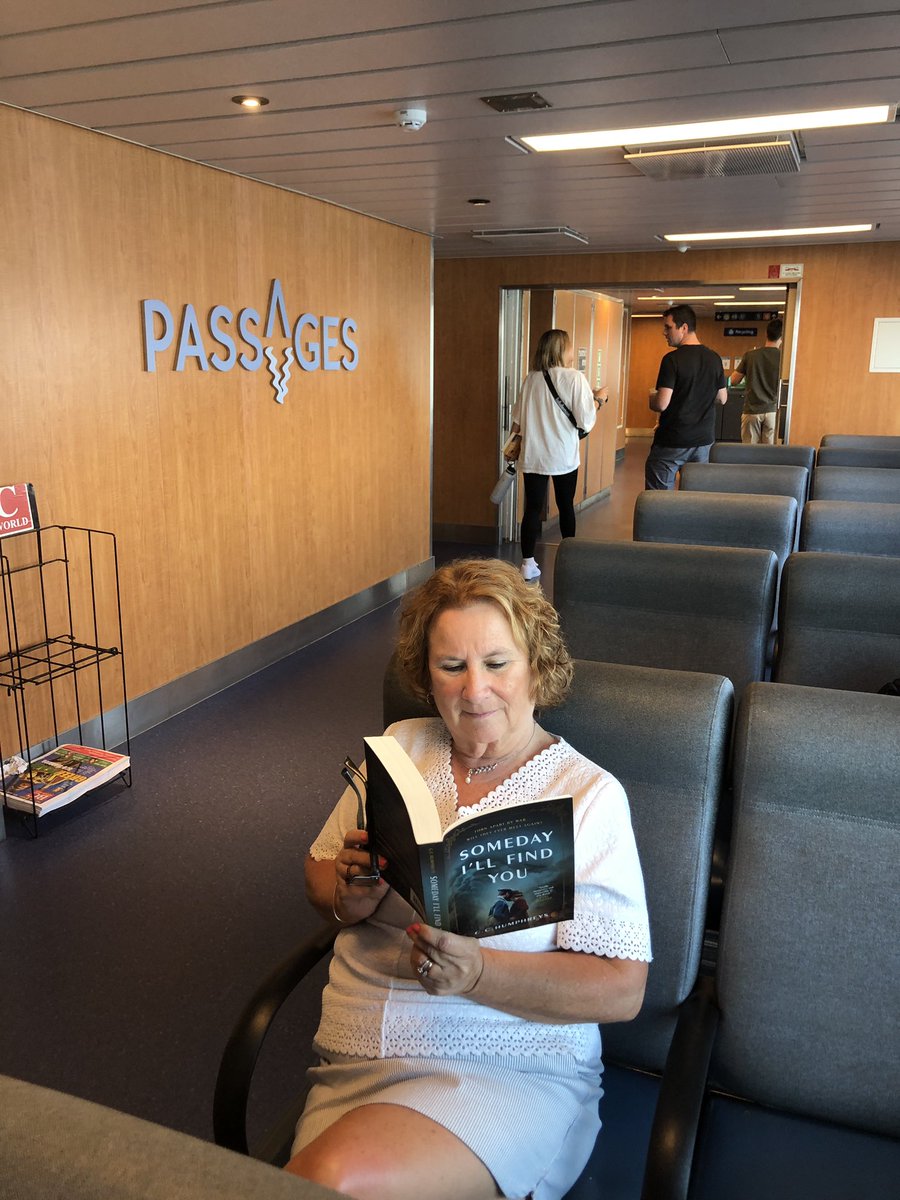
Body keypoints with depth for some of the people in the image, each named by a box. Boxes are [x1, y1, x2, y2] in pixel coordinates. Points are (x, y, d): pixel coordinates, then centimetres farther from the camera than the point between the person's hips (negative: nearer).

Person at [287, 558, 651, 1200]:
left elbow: (622, 990, -9)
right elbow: (319, 871, 15)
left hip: (510, 1072, -3)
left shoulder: (590, 794, -7)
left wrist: (475, 972, -23)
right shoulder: (401, 746, 6)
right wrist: (348, 897, -9)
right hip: (352, 1058, 4)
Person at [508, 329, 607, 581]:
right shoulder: (575, 378, -9)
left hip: (532, 456, 2)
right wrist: (598, 399, 5)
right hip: (564, 456, -2)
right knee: (566, 506, 13)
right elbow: (585, 422, -11)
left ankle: (528, 563, 3)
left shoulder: (531, 378, 2)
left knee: (533, 508, 4)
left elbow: (517, 418, 9)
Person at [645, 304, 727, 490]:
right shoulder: (714, 358, 5)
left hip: (672, 442, -6)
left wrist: (651, 397, 1)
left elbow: (661, 404, -20)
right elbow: (722, 398, 14)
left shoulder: (672, 359, -15)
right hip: (704, 440, 6)